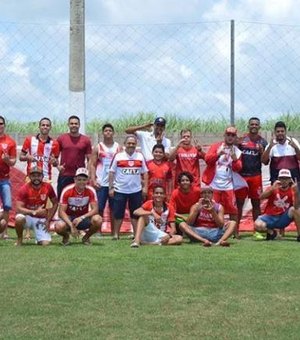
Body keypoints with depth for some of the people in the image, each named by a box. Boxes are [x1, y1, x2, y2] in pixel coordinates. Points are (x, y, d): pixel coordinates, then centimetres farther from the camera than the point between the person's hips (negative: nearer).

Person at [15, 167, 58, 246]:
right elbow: (18, 208, -23)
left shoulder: (48, 187, -7)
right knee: (19, 218, -38)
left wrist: (48, 220, -4)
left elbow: (55, 204, 4)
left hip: (41, 219, 2)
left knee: (45, 243, -18)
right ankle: (19, 239, -8)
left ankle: (39, 238, 22)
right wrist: (35, 212, -35)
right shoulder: (24, 189, -16)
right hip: (28, 216, -2)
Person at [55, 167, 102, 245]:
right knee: (59, 226, -36)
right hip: (69, 218, -1)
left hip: (83, 218, 1)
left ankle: (86, 237, 1)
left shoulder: (91, 191, -11)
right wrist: (71, 225, -30)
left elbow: (95, 209, -16)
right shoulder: (67, 191, -15)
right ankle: (66, 236, 5)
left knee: (98, 220, -31)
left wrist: (81, 218, -31)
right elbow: (61, 211, -17)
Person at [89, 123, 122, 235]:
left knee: (114, 208, 4)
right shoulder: (98, 147, 4)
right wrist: (93, 179, -11)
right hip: (101, 183, -1)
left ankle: (113, 232, 9)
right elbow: (92, 164, 1)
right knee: (99, 208, -2)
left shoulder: (118, 147, 8)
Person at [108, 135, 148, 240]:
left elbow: (145, 173, 8)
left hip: (136, 190, 2)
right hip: (120, 190, -2)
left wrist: (145, 187, 0)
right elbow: (111, 172, 1)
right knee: (118, 214, 4)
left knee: (136, 214, 8)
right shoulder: (118, 156, -1)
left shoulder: (140, 156, 5)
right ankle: (116, 234, 14)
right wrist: (111, 187, -3)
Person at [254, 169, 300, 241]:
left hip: (283, 219, 0)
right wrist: (272, 189, -34)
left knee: (294, 209, -28)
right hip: (270, 217, 0)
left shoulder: (292, 191, -2)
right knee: (258, 225, -30)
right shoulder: (273, 188, 0)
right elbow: (261, 197, -19)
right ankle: (271, 232, 4)